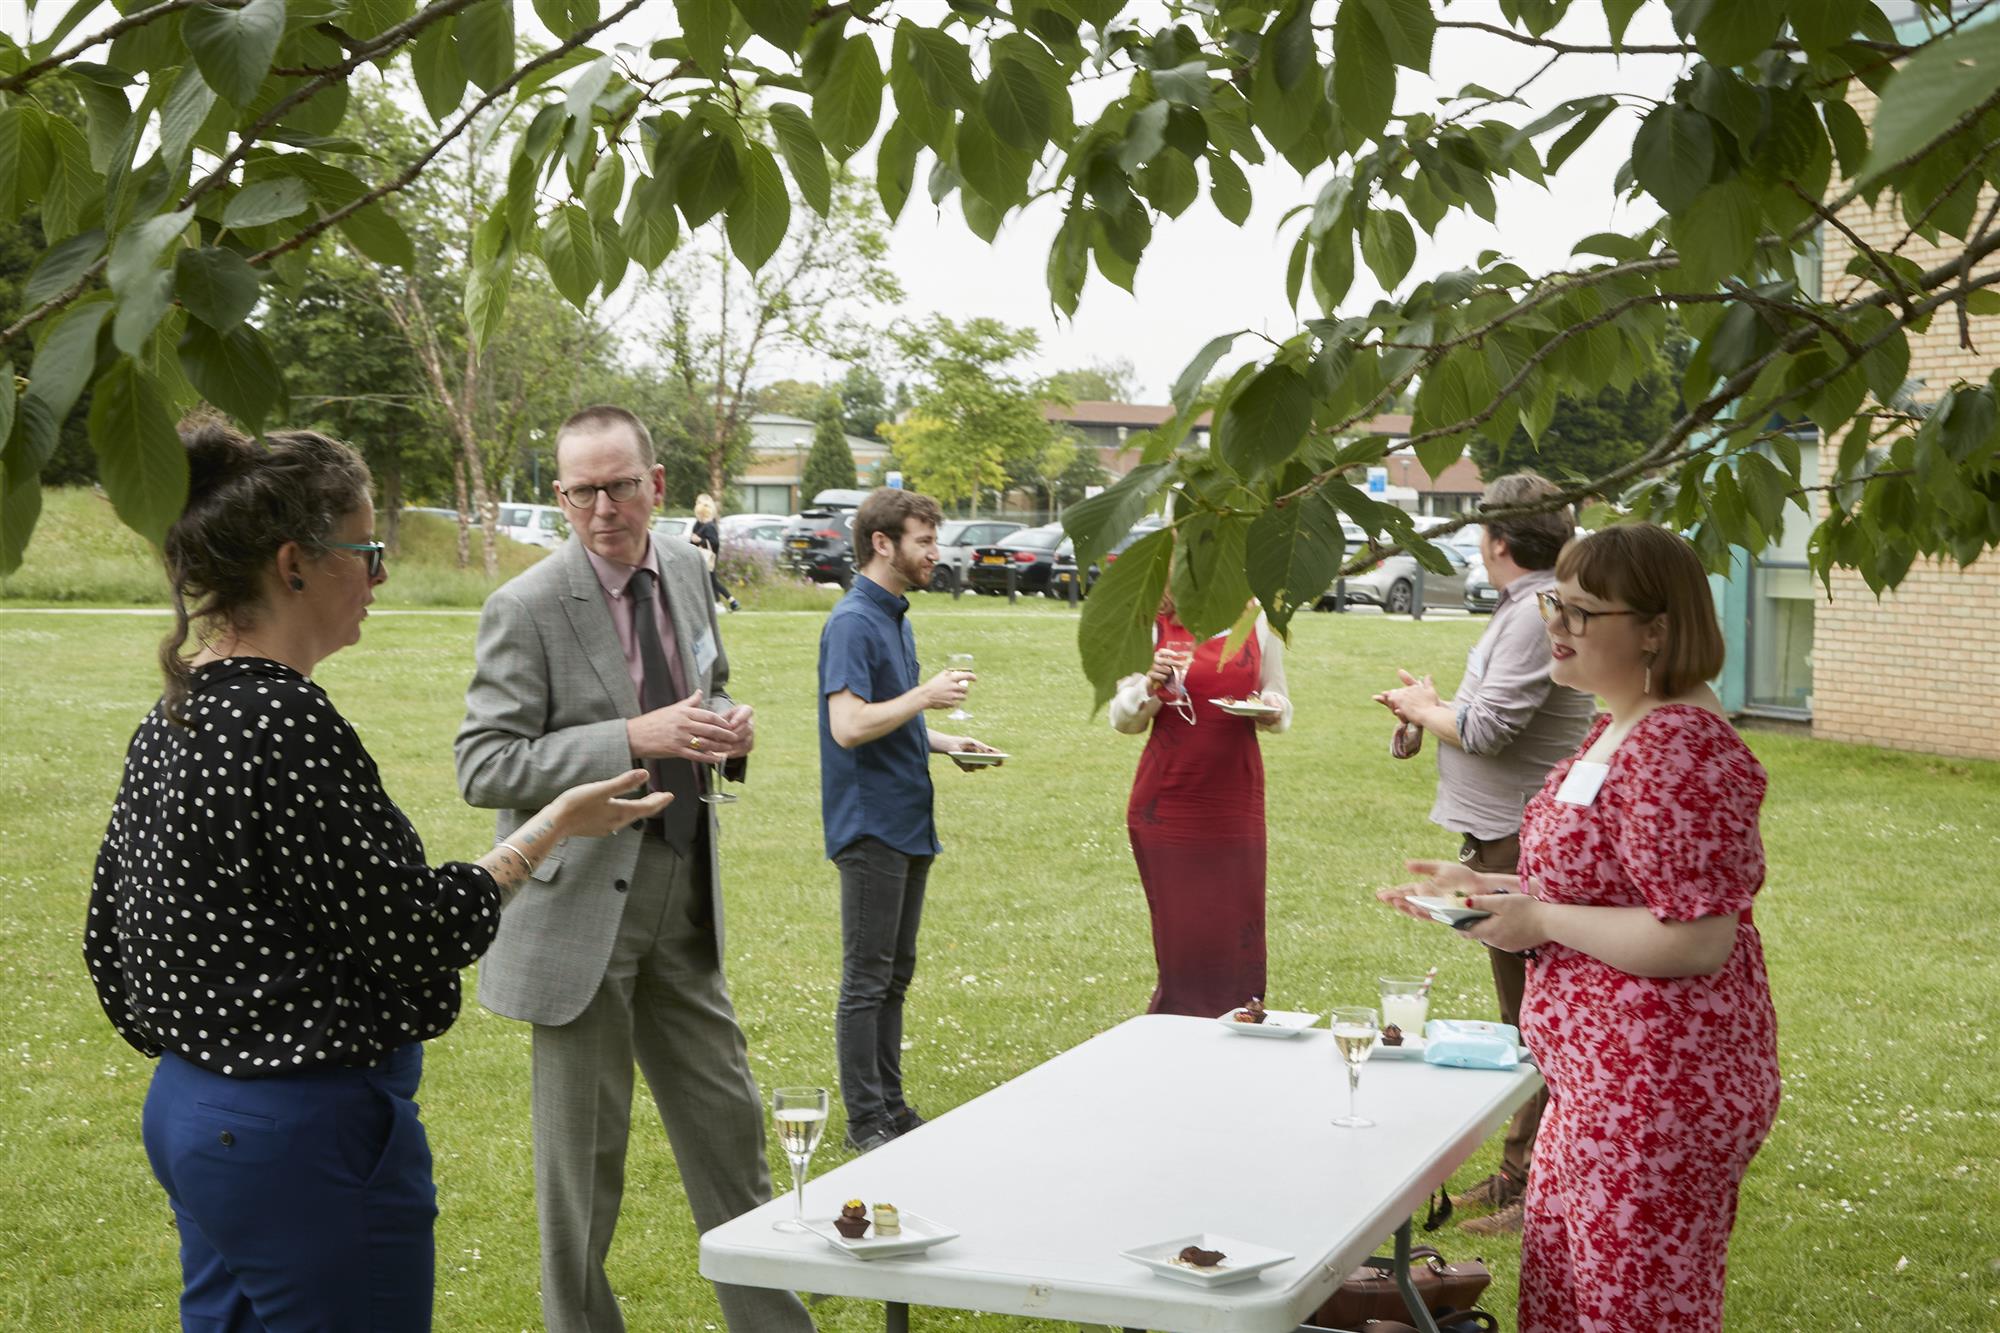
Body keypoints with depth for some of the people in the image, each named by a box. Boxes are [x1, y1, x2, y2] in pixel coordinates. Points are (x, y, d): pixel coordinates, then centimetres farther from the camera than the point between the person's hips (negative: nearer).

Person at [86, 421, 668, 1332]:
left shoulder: (169, 719, 7)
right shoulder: (286, 722, -21)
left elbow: (109, 930, 14)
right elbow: (421, 931, -19)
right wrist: (553, 827, -6)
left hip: (189, 1111, 10)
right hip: (308, 1136, -10)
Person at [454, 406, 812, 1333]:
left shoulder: (686, 570, 4)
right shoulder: (526, 609, -16)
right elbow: (482, 768, -18)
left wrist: (727, 729, -3)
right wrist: (634, 741, -27)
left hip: (683, 898, 6)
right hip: (583, 902, -6)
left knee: (728, 1123, 14)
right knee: (583, 1150, 6)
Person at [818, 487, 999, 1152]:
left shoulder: (895, 617, 16)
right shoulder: (852, 623, -15)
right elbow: (849, 726, -26)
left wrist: (945, 743, 12)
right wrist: (926, 695, -20)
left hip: (908, 825, 10)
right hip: (870, 826, -10)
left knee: (894, 975, 14)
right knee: (867, 980, -2)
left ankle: (890, 1106, 23)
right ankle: (866, 1123, 4)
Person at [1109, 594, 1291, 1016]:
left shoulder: (1257, 622, 7)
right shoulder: (1153, 626, 2)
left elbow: (1279, 707, 15)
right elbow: (1123, 718, 4)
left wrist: (1272, 710, -8)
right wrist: (1151, 685, -16)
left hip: (1235, 799, 2)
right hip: (1167, 802, -1)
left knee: (1238, 931, 0)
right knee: (1180, 932, 1)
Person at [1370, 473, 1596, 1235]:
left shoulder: (1537, 613, -19)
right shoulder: (1528, 606, 14)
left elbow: (1488, 729, -23)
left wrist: (1424, 709, -6)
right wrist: (1434, 708, 11)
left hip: (1523, 840, -11)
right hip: (1506, 835, 11)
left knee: (1531, 1016, -4)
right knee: (1522, 1013, 17)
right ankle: (1519, 1171, 27)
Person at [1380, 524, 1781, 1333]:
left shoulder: (1677, 750, -22)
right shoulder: (1619, 731, 12)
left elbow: (1694, 939, -26)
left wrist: (1539, 921, -19)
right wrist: (1490, 890, 10)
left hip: (1659, 1098, -11)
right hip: (1606, 1085, 11)